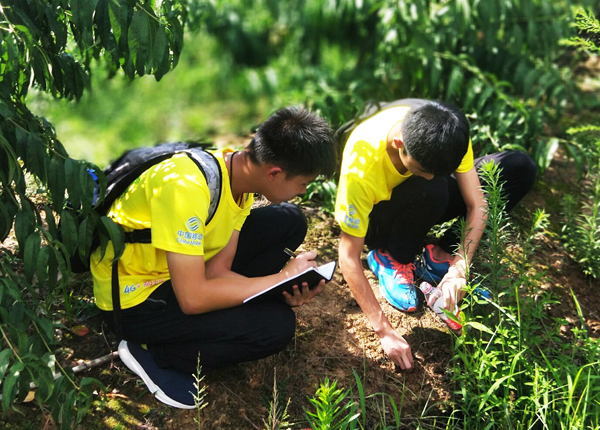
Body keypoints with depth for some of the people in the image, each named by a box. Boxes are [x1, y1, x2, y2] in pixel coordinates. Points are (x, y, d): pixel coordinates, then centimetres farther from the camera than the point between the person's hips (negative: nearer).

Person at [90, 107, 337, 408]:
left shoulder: (241, 172, -6)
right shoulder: (187, 186, -33)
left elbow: (217, 270, -4)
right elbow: (192, 298, -32)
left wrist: (285, 291, -20)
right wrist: (282, 277, -23)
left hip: (177, 269, 8)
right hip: (133, 298, -8)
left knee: (289, 222, 0)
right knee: (275, 325, -20)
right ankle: (153, 353, -6)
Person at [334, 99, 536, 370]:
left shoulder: (447, 133, -28)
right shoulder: (362, 167, -38)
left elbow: (477, 206, -21)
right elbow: (349, 258, -32)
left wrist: (459, 269, -34)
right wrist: (385, 331, -34)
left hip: (425, 205, 5)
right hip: (378, 221, -4)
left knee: (520, 169, -15)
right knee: (432, 190, -39)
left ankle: (440, 256, -6)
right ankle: (390, 259, -9)